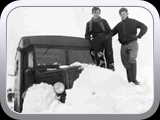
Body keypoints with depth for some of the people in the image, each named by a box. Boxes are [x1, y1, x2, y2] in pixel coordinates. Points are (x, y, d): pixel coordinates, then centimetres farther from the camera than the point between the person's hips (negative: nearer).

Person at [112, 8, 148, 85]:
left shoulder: (133, 22, 3)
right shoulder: (119, 25, 15)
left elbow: (144, 27, 1)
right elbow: (112, 33, 14)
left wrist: (138, 36, -9)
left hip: (132, 44, -4)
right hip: (123, 45, 5)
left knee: (132, 59, -24)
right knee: (126, 63, 4)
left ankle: (134, 79, -18)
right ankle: (130, 80, 13)